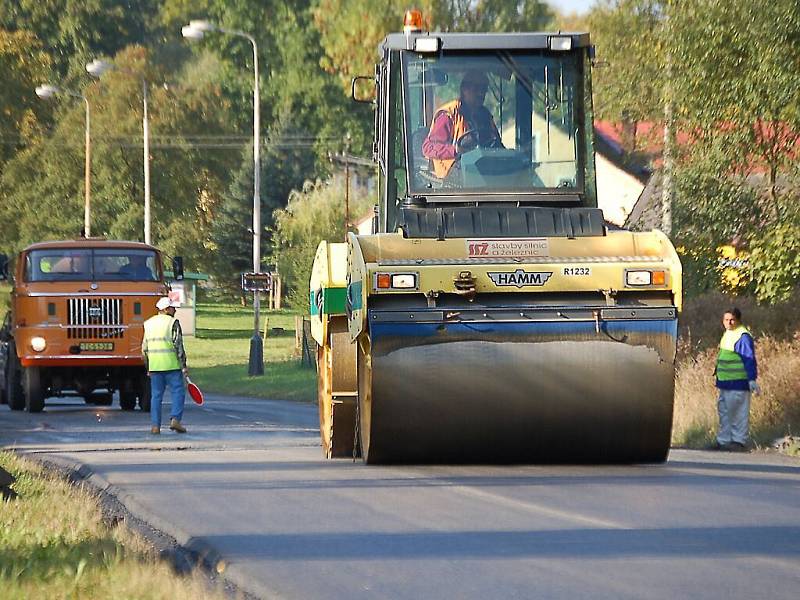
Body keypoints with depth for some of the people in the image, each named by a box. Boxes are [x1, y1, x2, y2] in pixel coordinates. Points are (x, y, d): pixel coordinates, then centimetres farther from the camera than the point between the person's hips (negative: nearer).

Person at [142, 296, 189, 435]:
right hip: (172, 365, -5)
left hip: (154, 366, 5)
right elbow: (178, 345, -11)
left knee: (156, 395, 7)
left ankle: (155, 425, 3)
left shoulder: (149, 323, 11)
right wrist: (184, 365, -7)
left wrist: (148, 368, 19)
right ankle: (175, 419, -13)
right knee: (177, 392, 2)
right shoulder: (173, 323, -6)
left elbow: (145, 348, 13)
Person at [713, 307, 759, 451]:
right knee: (724, 411, 14)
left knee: (738, 412, -3)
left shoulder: (743, 336, -15)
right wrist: (717, 372, 28)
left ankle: (740, 441, 3)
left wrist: (752, 380, -24)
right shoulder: (727, 334, 13)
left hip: (738, 383, -10)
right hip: (725, 381, 10)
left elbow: (750, 360, -19)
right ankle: (723, 440, 21)